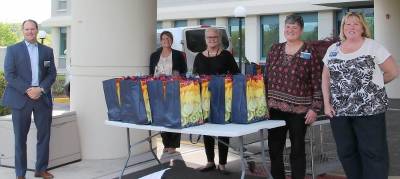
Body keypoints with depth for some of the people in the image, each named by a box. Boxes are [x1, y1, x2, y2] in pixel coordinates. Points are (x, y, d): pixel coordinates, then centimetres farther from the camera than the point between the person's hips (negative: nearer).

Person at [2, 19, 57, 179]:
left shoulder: (47, 51, 12)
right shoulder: (13, 50, 5)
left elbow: (52, 74, 7)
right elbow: (9, 74, -4)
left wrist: (41, 89, -9)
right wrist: (27, 90, -14)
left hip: (42, 98, 3)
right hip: (21, 98, -3)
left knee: (44, 135, 5)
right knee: (20, 137, 2)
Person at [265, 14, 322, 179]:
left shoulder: (309, 52, -3)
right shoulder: (275, 50, 9)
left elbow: (317, 82, -5)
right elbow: (267, 78, 13)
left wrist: (314, 108, -10)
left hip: (299, 109, -4)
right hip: (275, 108, 4)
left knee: (297, 149, 6)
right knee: (274, 148, 8)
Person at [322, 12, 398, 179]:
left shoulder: (373, 46, -3)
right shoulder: (333, 49, 9)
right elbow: (325, 77, 12)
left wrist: (372, 84, 8)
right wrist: (326, 103, 3)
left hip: (369, 109, -4)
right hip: (339, 111, 4)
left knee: (373, 153, 0)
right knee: (346, 152, 11)